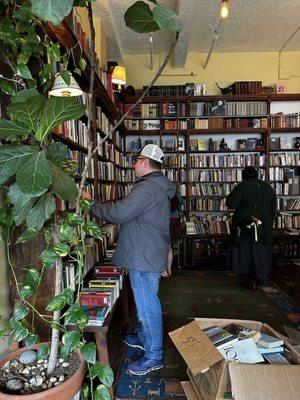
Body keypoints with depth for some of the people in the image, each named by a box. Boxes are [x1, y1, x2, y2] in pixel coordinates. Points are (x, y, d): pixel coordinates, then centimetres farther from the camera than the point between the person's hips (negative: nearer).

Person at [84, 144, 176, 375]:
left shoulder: (148, 188, -22)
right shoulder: (158, 186, 14)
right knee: (146, 302, 24)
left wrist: (92, 204, -10)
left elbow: (119, 213, -25)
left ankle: (154, 356, 19)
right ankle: (145, 338, 43)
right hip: (148, 254, 11)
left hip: (144, 258, -11)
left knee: (147, 305, 3)